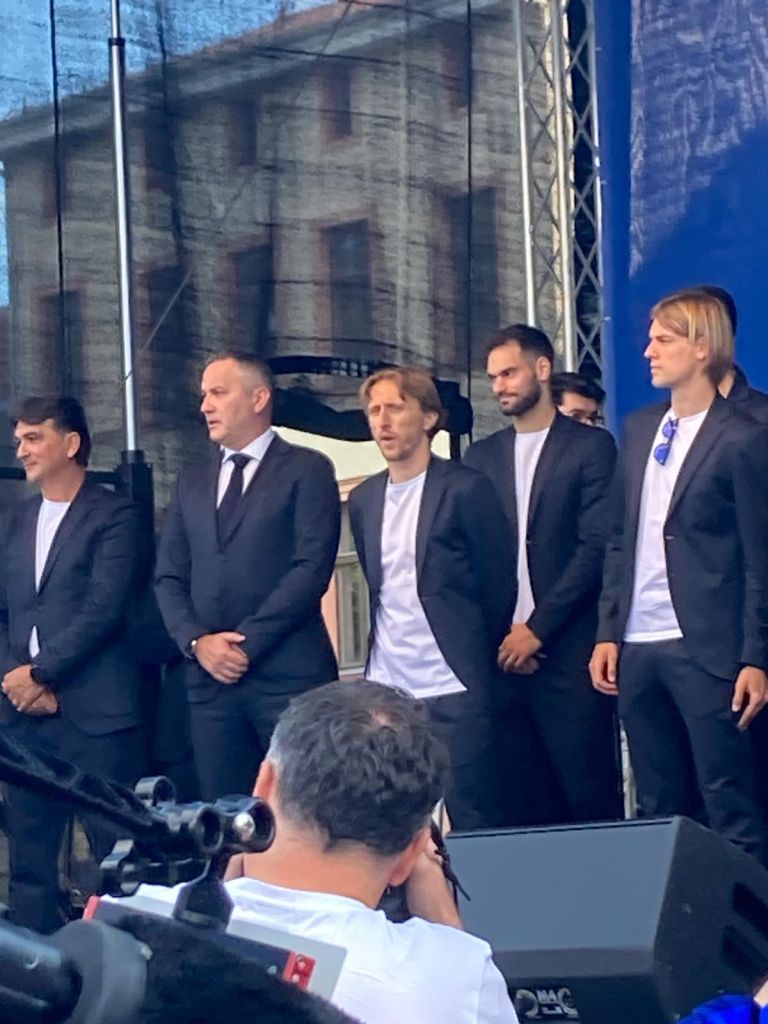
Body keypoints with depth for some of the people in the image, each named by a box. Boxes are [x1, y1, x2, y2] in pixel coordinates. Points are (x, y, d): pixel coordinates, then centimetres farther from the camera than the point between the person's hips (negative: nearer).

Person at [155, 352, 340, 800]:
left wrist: (246, 643, -12)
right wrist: (198, 641, -4)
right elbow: (170, 578, 14)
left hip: (288, 676, -5)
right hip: (211, 678, 5)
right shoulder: (193, 483, 19)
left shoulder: (307, 470, 2)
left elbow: (312, 567, -8)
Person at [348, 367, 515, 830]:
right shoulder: (364, 500, 12)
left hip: (453, 688, -5)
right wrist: (385, 652, 15)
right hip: (386, 686, 5)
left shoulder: (465, 489, -5)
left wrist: (477, 660, 7)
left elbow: (499, 584, 0)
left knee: (472, 821, -4)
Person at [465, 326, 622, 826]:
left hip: (568, 651, -4)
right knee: (525, 803, 4)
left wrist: (538, 629, -11)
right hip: (503, 654, 4)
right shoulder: (481, 457, 15)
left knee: (590, 798, -4)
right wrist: (500, 634, -2)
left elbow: (596, 547, -7)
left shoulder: (591, 447, 1)